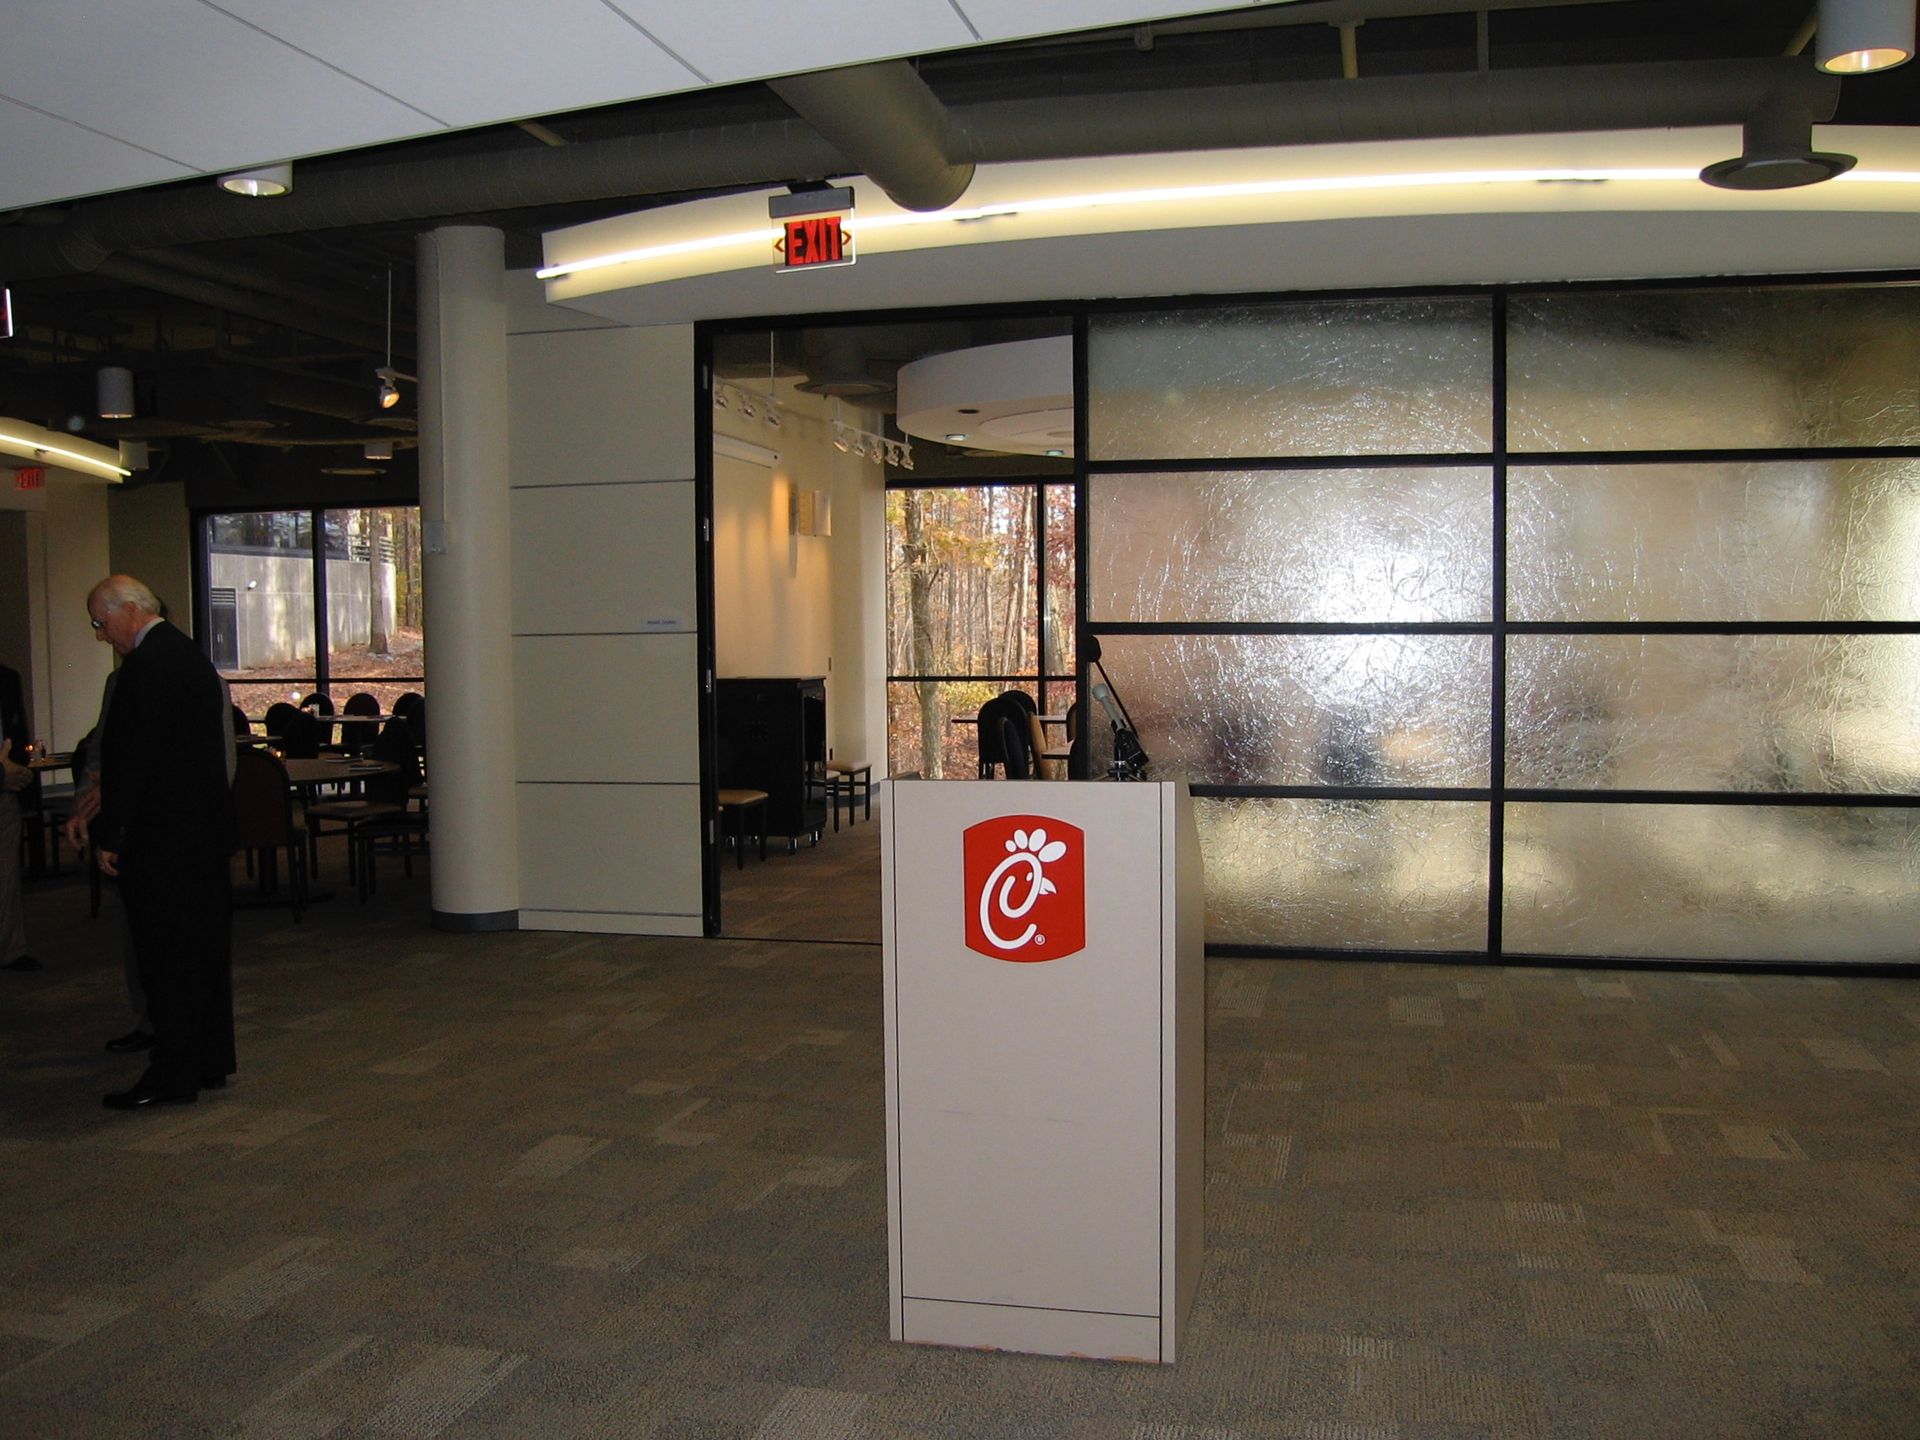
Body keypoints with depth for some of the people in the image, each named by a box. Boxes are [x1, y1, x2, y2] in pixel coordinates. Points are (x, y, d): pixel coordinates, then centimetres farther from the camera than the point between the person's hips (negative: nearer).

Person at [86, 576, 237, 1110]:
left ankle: (172, 1074, 3)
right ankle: (209, 1061, 22)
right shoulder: (190, 654, 14)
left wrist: (109, 836, -15)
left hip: (162, 836, -10)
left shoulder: (145, 664, -16)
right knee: (204, 947, 14)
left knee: (165, 958, -3)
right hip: (207, 827, 10)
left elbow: (131, 759, -20)